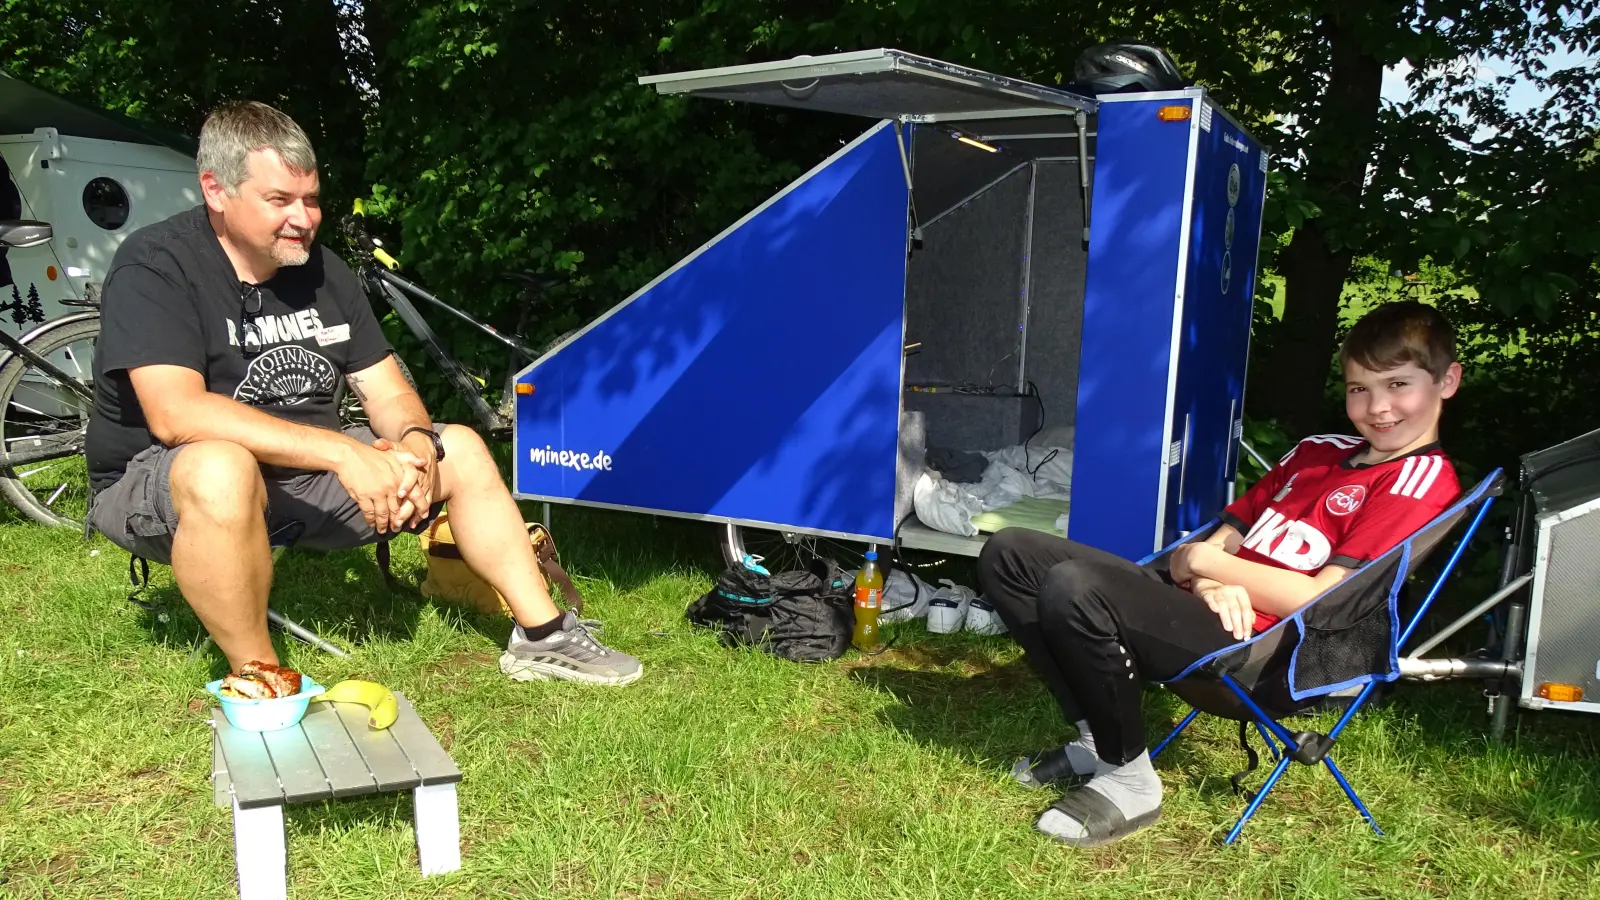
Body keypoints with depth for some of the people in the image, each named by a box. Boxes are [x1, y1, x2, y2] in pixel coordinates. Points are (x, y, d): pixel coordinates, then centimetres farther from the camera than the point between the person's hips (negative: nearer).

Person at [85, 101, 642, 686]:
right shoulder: (154, 266, -16)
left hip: (299, 476, 7)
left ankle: (542, 637, 3)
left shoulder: (322, 270, 3)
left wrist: (416, 444, -22)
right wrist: (343, 452, -35)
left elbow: (390, 395, 3)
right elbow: (174, 412, -30)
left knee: (460, 449, -1)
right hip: (159, 481, -6)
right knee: (221, 470, -41)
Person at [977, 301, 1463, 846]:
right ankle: (1098, 738, 2)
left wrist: (1207, 561, -4)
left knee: (1072, 589, -32)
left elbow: (1321, 600, -13)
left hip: (1256, 648, -8)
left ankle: (1128, 780, -11)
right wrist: (1213, 584, -8)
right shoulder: (1319, 452, 20)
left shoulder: (1422, 481, -3)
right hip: (1208, 609, 9)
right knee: (1007, 554, 0)